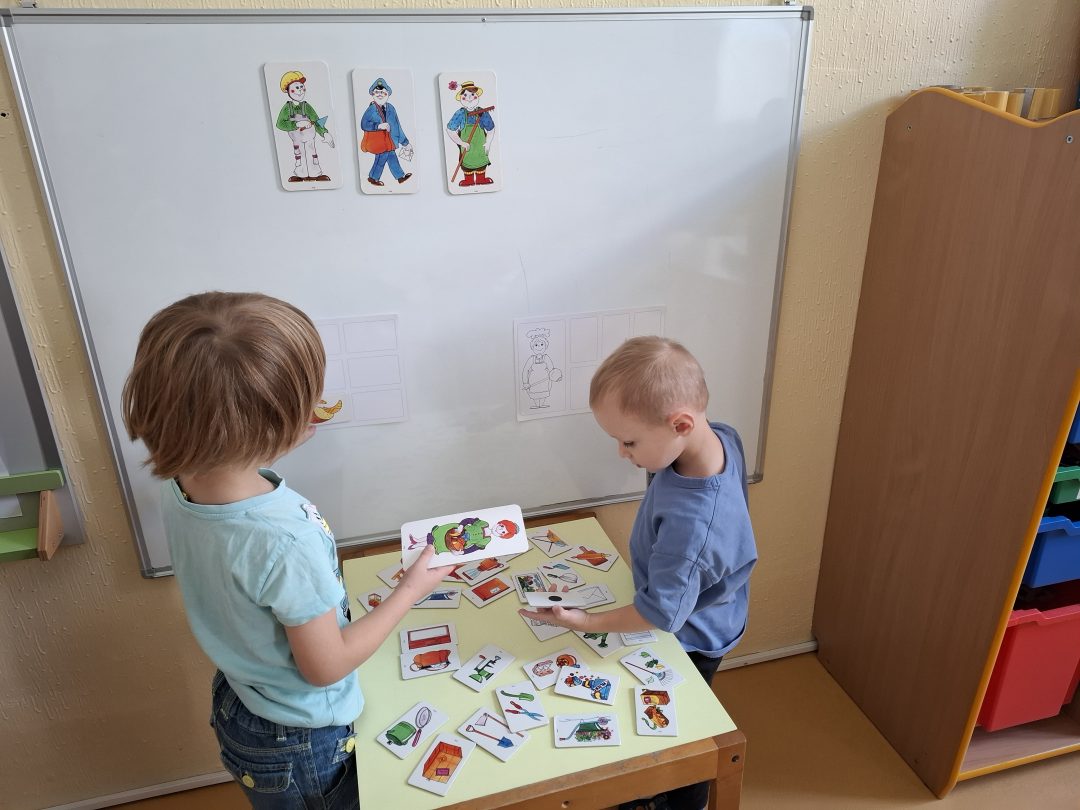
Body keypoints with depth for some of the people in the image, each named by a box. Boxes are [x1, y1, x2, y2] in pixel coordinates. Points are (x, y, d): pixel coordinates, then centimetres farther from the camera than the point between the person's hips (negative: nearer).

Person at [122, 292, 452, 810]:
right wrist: (411, 591, -16)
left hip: (235, 706, 6)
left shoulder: (177, 485, -18)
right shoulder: (286, 539, -40)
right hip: (301, 743, -6)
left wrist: (275, 445, 6)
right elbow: (326, 666, -25)